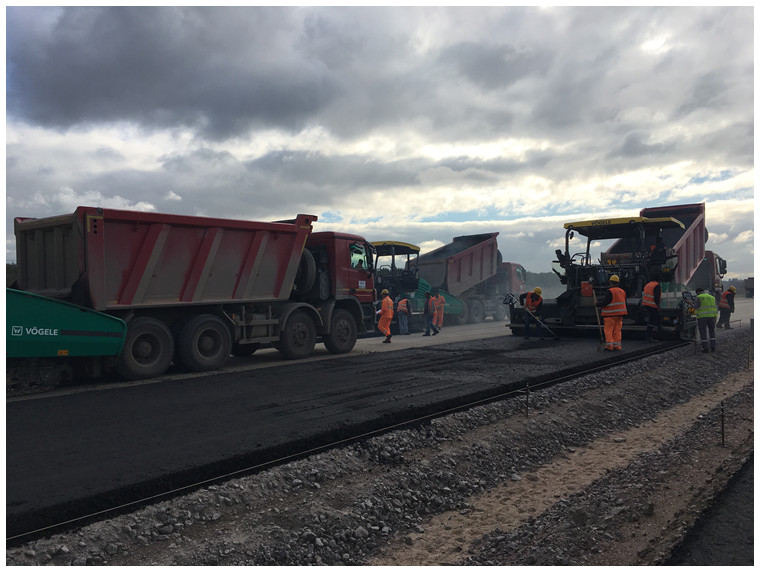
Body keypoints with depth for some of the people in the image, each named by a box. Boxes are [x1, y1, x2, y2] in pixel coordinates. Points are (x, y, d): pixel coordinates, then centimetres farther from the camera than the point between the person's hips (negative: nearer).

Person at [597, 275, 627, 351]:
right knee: (617, 330, 10)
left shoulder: (610, 291, -13)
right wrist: (626, 312, 31)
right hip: (619, 314, 7)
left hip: (610, 314, -7)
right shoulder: (622, 291, 13)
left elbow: (604, 303, -17)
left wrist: (597, 303, -1)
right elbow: (625, 304, 20)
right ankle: (617, 346, 9)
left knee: (608, 330, -2)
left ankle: (609, 345, -5)